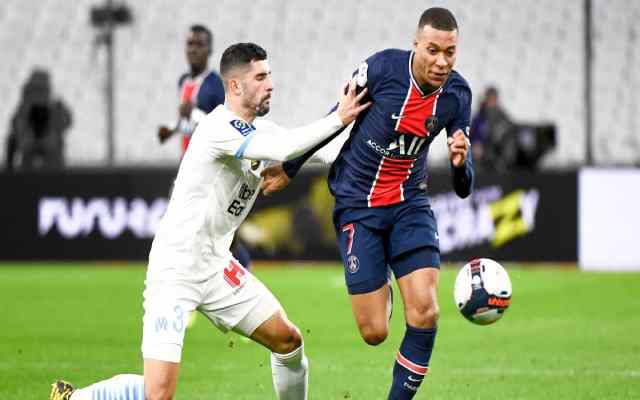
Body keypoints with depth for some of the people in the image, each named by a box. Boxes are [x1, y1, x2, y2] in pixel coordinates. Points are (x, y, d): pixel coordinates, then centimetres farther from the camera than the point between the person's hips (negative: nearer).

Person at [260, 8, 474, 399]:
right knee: (374, 333, -4)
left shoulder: (457, 94, -7)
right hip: (357, 204, -2)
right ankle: (381, 294, 35)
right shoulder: (383, 68, -18)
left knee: (425, 312, -17)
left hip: (410, 203, 3)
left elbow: (464, 188, -3)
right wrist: (290, 169, 8)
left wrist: (460, 162, -26)